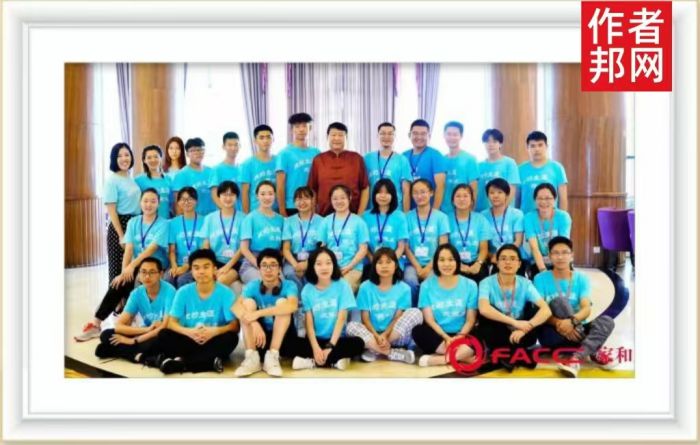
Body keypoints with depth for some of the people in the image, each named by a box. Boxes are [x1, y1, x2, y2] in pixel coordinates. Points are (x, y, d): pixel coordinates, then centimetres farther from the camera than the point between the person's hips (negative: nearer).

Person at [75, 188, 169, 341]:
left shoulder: (163, 224, -4)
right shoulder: (133, 222, 10)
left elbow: (152, 249, -17)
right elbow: (128, 249, -2)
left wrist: (132, 265, -28)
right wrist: (124, 270, -19)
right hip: (136, 267, 4)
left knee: (122, 283, -27)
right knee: (120, 282, -27)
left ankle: (97, 324, -16)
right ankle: (97, 323, -18)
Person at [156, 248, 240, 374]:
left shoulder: (225, 293, -8)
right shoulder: (183, 292, -3)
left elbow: (235, 325, -12)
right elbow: (171, 323, -4)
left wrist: (215, 331, -30)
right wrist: (189, 332, -24)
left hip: (213, 341, -1)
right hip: (189, 340, 1)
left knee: (230, 338, -31)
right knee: (164, 335, -22)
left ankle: (181, 362, -28)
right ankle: (209, 362, -30)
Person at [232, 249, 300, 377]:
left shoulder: (289, 286, -12)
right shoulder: (252, 286, -5)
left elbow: (292, 306, -35)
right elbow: (235, 307, -24)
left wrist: (258, 313, -41)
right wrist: (255, 324, -42)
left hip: (283, 340, -2)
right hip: (259, 339, 2)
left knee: (282, 302, -23)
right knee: (248, 302, -17)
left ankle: (272, 356, -28)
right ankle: (252, 357, -25)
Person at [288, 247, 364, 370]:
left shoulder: (342, 286, -4)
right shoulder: (307, 289, 0)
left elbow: (341, 318, -9)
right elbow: (309, 322, -5)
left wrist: (330, 347, -17)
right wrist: (316, 348, -20)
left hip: (337, 339, 0)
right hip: (316, 339, 1)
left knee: (358, 343, -31)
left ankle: (313, 361, -23)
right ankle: (335, 360, -22)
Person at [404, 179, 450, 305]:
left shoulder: (441, 217, 5)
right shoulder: (408, 217, 6)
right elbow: (406, 247, 3)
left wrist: (429, 267, -11)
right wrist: (418, 267, -10)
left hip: (433, 264, -1)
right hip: (413, 263, 1)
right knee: (410, 280, -30)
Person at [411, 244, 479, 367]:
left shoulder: (470, 285, 3)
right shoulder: (427, 285, 2)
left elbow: (471, 320, 1)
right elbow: (429, 319, -4)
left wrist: (459, 337, -17)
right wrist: (446, 338, -19)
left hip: (461, 335, 0)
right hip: (437, 336, 0)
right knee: (418, 331, -32)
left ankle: (434, 359, -26)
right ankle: (460, 357, -26)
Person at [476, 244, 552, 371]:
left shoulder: (525, 284, -6)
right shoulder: (487, 283, -13)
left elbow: (546, 310, -20)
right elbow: (483, 309, -33)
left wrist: (526, 328, -35)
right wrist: (514, 322, -36)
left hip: (518, 333, 1)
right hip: (495, 335, -1)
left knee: (536, 309, -22)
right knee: (487, 315, -30)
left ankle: (509, 354, -17)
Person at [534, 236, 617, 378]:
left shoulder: (581, 279, 2)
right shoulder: (541, 279, -3)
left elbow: (586, 309, -12)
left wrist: (572, 321, -35)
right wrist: (559, 323, -32)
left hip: (575, 331, 3)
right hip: (552, 333, -2)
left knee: (606, 321, -23)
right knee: (560, 301, -28)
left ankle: (576, 359, -44)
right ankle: (594, 353, -28)